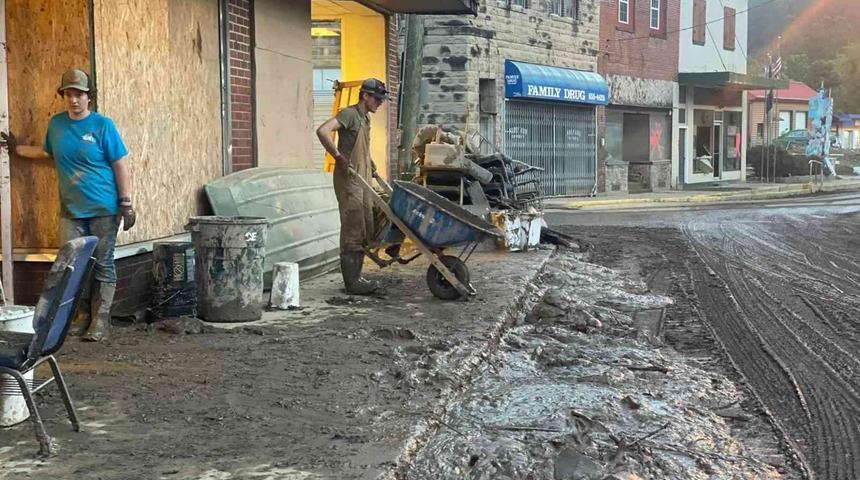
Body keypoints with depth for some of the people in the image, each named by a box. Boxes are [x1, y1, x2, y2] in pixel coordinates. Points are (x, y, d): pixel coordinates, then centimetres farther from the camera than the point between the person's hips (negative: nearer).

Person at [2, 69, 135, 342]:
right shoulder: (56, 124, 7)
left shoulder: (103, 125, -7)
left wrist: (126, 204, -11)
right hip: (71, 210, 5)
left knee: (102, 266, 3)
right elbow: (47, 153, 27)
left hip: (103, 209, -4)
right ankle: (82, 316, 17)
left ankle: (100, 321, 9)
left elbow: (120, 166, -7)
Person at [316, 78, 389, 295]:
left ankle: (356, 277, 18)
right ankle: (351, 282, -4)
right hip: (349, 180, -9)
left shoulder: (365, 118, 16)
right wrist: (339, 158, -23)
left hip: (363, 179, 9)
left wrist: (371, 167, 17)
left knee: (365, 230, 11)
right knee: (353, 230, -8)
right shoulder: (349, 114, -13)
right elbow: (322, 131, -28)